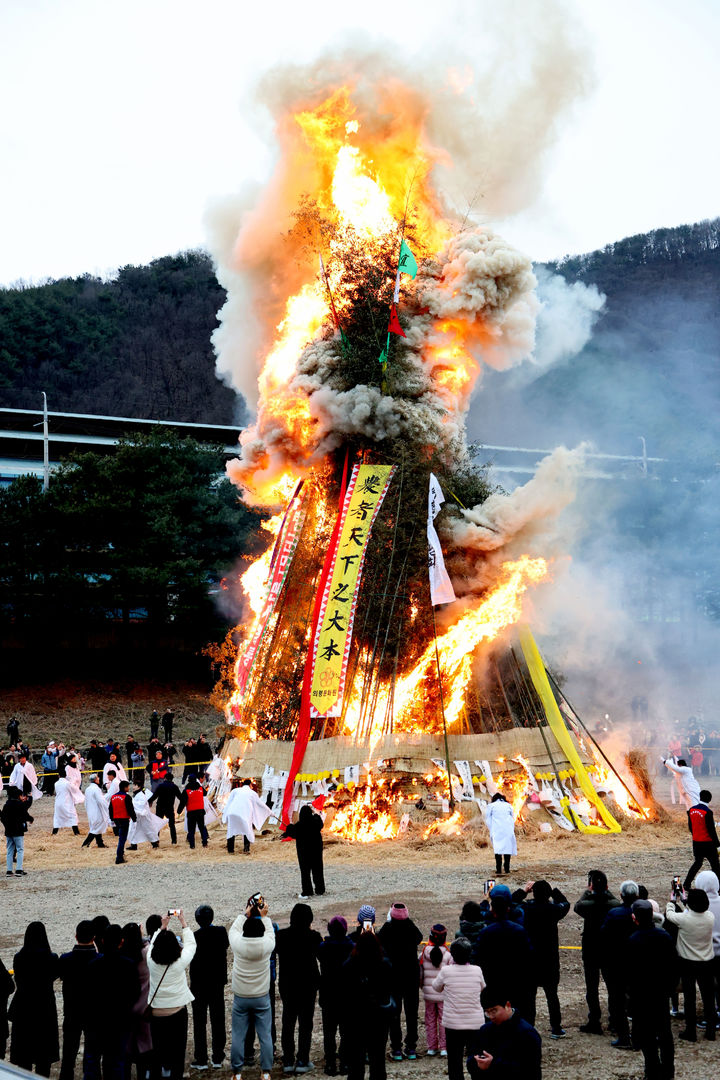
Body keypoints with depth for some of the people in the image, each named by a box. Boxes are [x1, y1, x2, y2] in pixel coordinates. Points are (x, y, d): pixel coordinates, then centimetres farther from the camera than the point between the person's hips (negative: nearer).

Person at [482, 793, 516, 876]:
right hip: (508, 830, 2)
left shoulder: (491, 806, 9)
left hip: (497, 831, -2)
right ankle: (507, 869, 4)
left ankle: (498, 869, -11)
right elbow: (512, 819, 17)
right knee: (507, 847, 6)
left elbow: (488, 819, 8)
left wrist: (491, 830, 15)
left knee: (498, 848, -4)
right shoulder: (508, 805, 15)